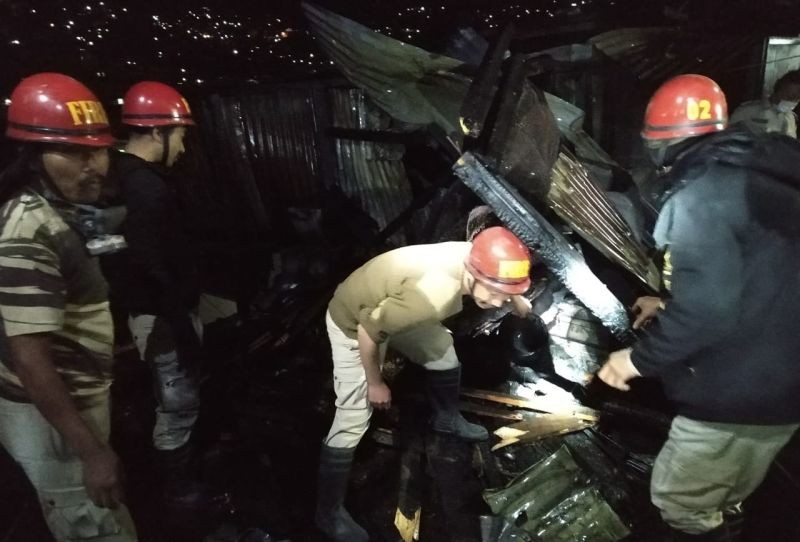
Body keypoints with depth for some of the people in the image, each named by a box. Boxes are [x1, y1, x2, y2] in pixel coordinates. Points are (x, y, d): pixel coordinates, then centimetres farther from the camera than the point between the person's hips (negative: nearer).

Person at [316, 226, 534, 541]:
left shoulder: (475, 258, -19)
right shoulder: (432, 297, -43)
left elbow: (504, 277, 8)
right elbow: (367, 331, -31)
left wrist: (518, 300, 26)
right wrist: (375, 383, -15)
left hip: (390, 307, 8)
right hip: (353, 323, -7)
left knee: (445, 359, 19)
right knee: (352, 424, -6)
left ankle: (446, 419, 49)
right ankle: (329, 513, 15)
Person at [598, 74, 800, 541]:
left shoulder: (701, 192, -22)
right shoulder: (759, 173, 9)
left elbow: (707, 306, -31)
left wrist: (641, 358, -17)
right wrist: (670, 306, 20)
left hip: (739, 392, -9)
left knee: (679, 499, 11)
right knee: (724, 498, 29)